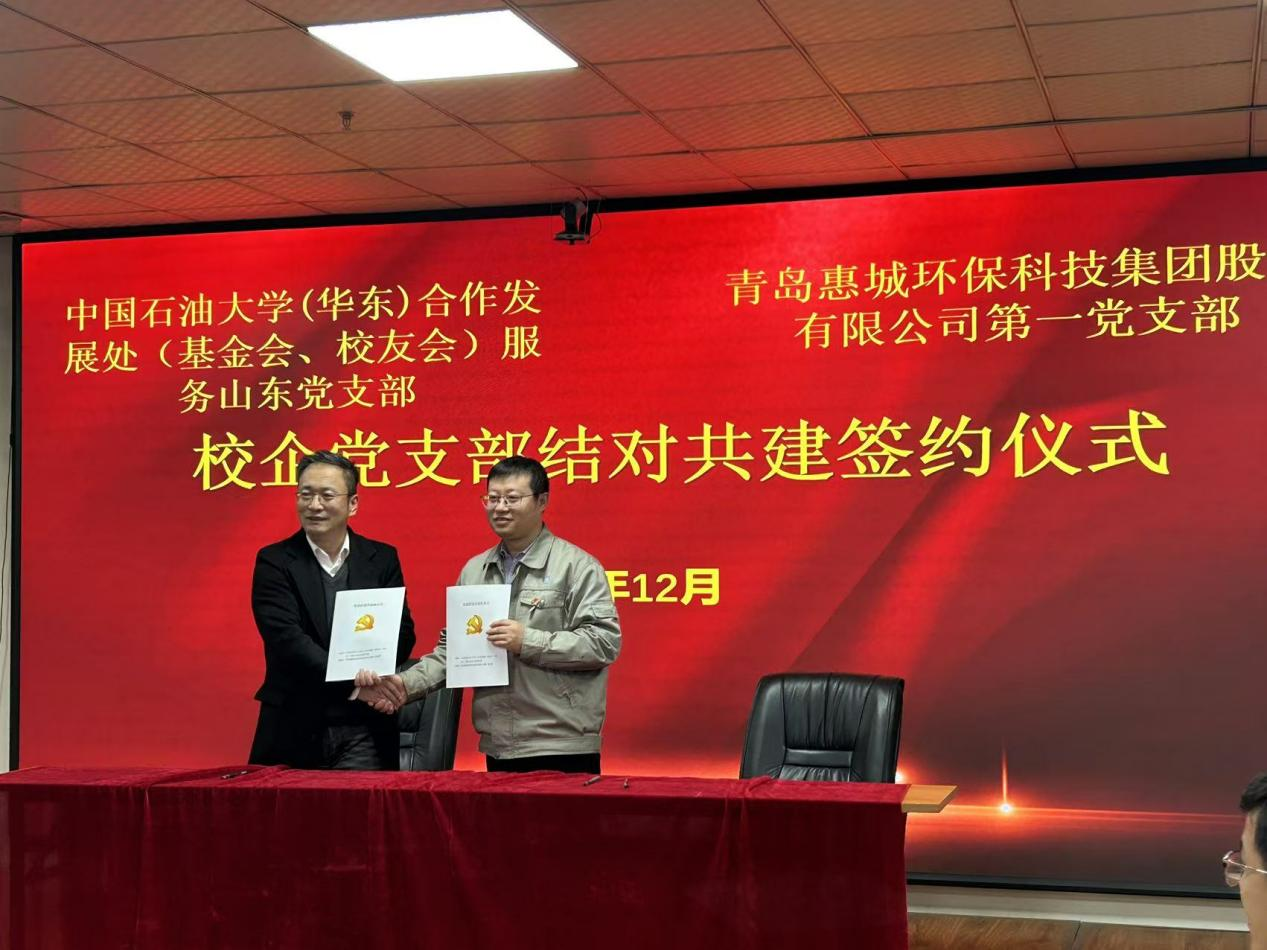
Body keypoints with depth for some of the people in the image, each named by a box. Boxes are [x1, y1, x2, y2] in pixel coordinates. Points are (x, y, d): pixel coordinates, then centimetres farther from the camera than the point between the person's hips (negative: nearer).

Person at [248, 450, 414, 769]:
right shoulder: (274, 562, 0)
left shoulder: (383, 559, 7)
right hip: (294, 732, -1)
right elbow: (287, 639, -12)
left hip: (364, 734, 1)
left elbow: (402, 631, 2)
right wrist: (353, 684, -23)